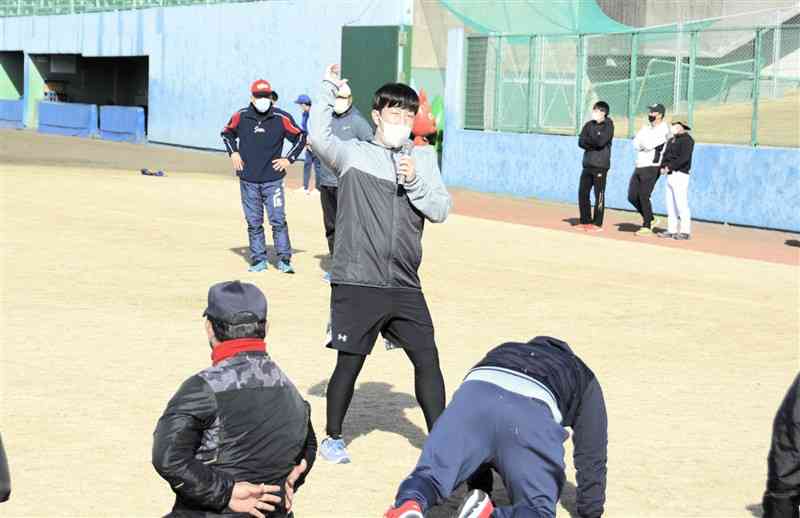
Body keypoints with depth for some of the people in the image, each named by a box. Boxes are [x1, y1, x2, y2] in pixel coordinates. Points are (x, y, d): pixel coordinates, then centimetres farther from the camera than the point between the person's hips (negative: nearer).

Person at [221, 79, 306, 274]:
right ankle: (259, 260, 14)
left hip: (273, 179, -2)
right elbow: (227, 133, 19)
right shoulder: (241, 116, 0)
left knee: (278, 220, -6)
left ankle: (284, 259, 2)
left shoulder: (281, 118, -5)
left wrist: (289, 159, 1)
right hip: (248, 180, 2)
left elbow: (300, 137, 7)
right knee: (254, 223, 7)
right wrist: (233, 152, 6)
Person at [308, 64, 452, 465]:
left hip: (405, 286, 4)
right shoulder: (353, 154, 1)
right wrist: (329, 88, -8)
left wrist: (414, 181, -11)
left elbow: (440, 210, 4)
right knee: (349, 364, 4)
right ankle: (333, 438, 23)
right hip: (357, 284, -3)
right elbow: (319, 137, -17)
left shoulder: (423, 158, 11)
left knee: (428, 359, 3)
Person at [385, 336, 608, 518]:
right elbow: (592, 456, 31)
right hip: (532, 412, -2)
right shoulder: (585, 380, 36)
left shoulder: (505, 351, 45)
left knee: (428, 474, 14)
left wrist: (480, 487, 49)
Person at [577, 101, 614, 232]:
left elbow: (601, 141, -17)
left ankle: (597, 224, 1)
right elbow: (581, 142, 3)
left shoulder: (608, 125, -4)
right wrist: (594, 143, -12)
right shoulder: (589, 124, 12)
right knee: (582, 193, 6)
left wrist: (589, 141, -4)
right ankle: (585, 221, 17)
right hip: (587, 164, 6)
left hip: (600, 165, -6)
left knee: (599, 195, -4)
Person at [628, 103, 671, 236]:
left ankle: (647, 226, 5)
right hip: (640, 166, 8)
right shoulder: (646, 127, 14)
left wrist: (641, 139, -3)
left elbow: (648, 144, -20)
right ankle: (650, 219, 22)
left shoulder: (663, 129, -9)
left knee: (644, 197, -7)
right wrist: (646, 144, -12)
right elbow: (636, 145, 4)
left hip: (652, 168, -8)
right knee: (632, 197, 6)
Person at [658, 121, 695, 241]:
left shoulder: (687, 140, -9)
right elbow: (666, 155, 16)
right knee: (670, 204, 10)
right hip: (670, 176, 9)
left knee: (681, 204, -9)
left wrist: (670, 166, -17)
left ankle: (685, 232, -7)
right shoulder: (671, 140, 19)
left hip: (680, 175, -9)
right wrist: (663, 167, -2)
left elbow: (684, 158, -19)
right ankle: (672, 230, 15)